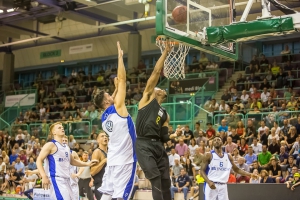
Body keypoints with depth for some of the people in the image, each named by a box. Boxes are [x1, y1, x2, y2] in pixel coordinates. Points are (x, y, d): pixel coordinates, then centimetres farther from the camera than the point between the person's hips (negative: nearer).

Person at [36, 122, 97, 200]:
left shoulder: (66, 147, 18)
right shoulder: (51, 145, -7)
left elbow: (72, 161, 32)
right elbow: (39, 160, -12)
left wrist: (87, 164, 22)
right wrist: (44, 177, -23)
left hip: (66, 180, 9)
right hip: (56, 179, -9)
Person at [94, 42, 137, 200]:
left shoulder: (104, 117, 10)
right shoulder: (117, 108, -9)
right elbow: (122, 79, -10)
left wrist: (116, 88, 24)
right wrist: (120, 56, -4)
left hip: (113, 159, 8)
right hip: (124, 159, -8)